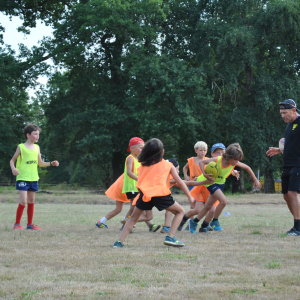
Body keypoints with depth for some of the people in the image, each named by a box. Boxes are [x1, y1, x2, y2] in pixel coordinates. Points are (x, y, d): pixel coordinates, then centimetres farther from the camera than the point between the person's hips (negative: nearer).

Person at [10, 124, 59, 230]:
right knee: (23, 201, -12)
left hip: (33, 178, 6)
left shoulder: (37, 148, 11)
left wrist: (51, 163, 4)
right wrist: (13, 168, -20)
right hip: (22, 178, -6)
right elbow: (12, 160, 0)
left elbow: (40, 163, 19)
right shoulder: (21, 147, -5)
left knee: (31, 201, 9)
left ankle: (30, 224, 17)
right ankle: (17, 224, -1)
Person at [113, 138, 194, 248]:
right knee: (180, 211, 17)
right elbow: (180, 182, 17)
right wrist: (190, 197, 25)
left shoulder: (143, 165, 22)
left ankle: (120, 241, 9)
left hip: (144, 193, 3)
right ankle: (170, 237, 2)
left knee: (133, 218, 21)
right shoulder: (168, 165, 16)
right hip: (161, 194, -3)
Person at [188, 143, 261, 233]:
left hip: (220, 183, 5)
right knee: (223, 201, -24)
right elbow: (201, 162, -18)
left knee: (208, 206, 10)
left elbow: (247, 168, -1)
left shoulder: (235, 163, -17)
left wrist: (255, 180, 3)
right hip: (211, 181, -5)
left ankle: (194, 222, 26)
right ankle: (215, 221, -6)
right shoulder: (217, 160, -28)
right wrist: (204, 174, -33)